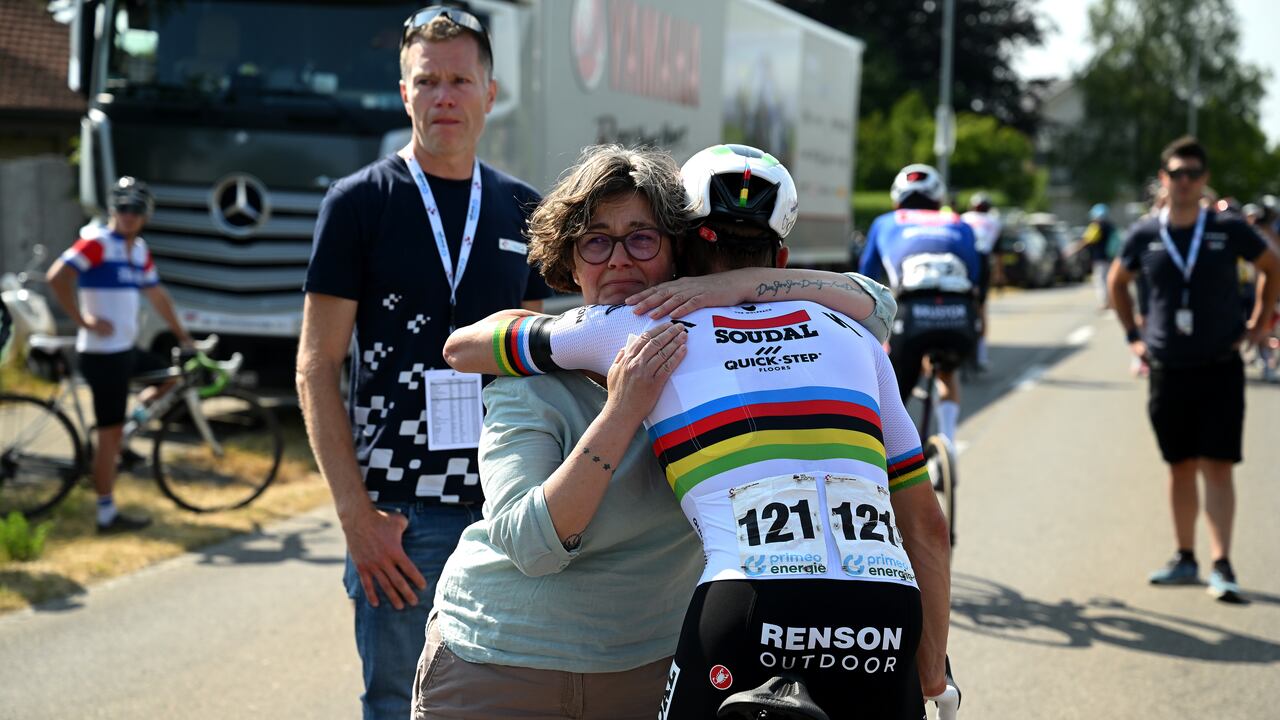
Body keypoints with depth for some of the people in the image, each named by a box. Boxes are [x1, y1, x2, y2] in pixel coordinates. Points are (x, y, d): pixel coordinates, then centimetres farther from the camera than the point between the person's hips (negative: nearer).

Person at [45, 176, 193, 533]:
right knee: (109, 433, -5)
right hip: (103, 352, -9)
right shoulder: (97, 242, -14)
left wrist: (182, 335, 25)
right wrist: (83, 321, -20)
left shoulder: (139, 250, 12)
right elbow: (57, 277, -25)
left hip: (126, 349, 9)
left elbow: (157, 295, 23)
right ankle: (107, 515, 1)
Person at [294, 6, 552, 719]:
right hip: (401, 509, -4)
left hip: (505, 502, 4)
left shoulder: (520, 208, 10)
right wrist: (356, 511, -12)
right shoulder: (360, 201, -2)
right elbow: (317, 368, -4)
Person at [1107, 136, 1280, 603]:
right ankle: (1185, 559, 21)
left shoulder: (1228, 230, -5)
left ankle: (1221, 566, -9)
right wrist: (1132, 334, 11)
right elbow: (1117, 282, 19)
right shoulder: (1145, 236, 0)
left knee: (1216, 467, -8)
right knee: (1180, 468, 10)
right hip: (1168, 369, 3)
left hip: (1220, 370, -2)